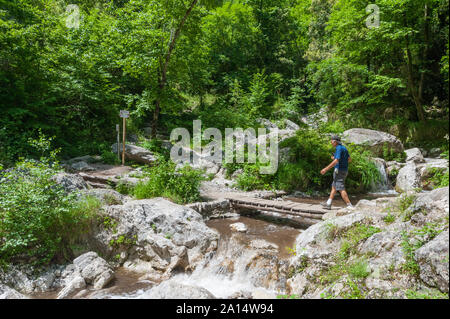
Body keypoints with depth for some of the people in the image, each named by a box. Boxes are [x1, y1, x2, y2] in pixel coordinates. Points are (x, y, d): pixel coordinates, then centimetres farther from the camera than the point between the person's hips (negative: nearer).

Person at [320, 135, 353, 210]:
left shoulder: (339, 148, -15)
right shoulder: (344, 148, 15)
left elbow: (336, 161, -26)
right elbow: (349, 160, 22)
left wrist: (326, 169, -24)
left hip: (339, 171, -10)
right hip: (344, 171, 10)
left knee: (341, 189, -10)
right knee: (334, 187, 15)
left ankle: (349, 205, -12)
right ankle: (328, 204, 20)